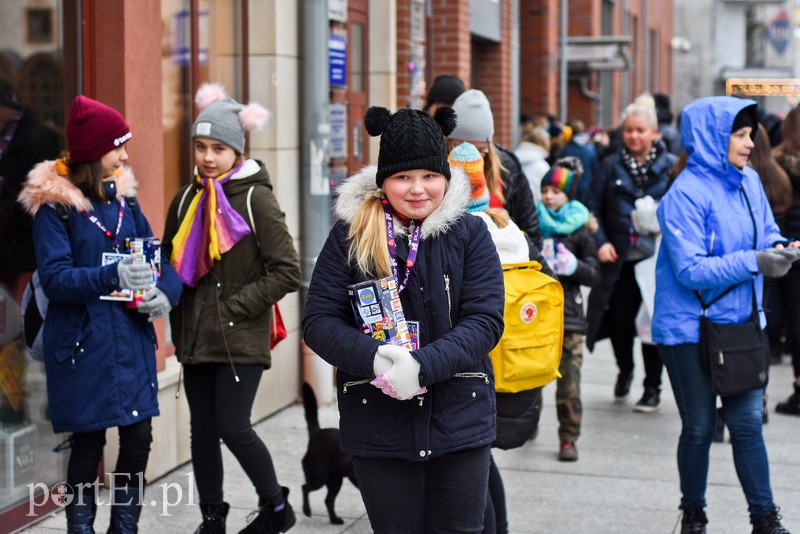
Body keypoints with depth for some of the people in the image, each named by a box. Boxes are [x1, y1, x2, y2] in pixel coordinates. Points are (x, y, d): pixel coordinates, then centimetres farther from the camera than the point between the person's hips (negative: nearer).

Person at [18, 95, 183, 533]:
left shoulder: (123, 196, 10)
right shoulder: (54, 205, -6)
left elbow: (157, 258, 9)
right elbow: (55, 278, -14)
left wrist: (165, 292, -12)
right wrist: (113, 276, -28)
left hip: (132, 338, 5)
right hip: (83, 344, -4)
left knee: (139, 436, 5)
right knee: (88, 441, 3)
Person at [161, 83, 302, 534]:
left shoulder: (256, 198, -8)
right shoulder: (187, 200, 9)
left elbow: (287, 271, -11)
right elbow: (172, 264, 20)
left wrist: (236, 306, -13)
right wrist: (179, 319, 8)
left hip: (241, 340, -5)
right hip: (196, 339, 5)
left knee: (233, 428, -7)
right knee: (203, 432, 9)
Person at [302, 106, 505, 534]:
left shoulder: (469, 233, -1)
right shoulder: (350, 235, -1)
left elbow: (485, 319, -9)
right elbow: (319, 321, -4)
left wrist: (423, 366, -24)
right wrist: (373, 358, -23)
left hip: (459, 420, 0)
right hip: (376, 423, 0)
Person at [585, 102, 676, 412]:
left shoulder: (670, 166, 1)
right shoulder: (611, 166, 7)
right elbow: (593, 207, 7)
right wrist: (601, 242, -4)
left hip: (656, 259, -2)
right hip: (619, 259, 2)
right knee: (619, 319, 3)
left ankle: (653, 387, 16)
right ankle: (624, 370, 32)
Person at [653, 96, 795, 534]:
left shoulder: (749, 182, 1)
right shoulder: (686, 194, -19)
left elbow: (767, 234, 13)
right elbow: (690, 270, -23)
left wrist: (781, 250, -9)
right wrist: (754, 263, -27)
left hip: (739, 322, 5)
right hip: (690, 328, -5)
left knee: (747, 422, 5)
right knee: (699, 427, 8)